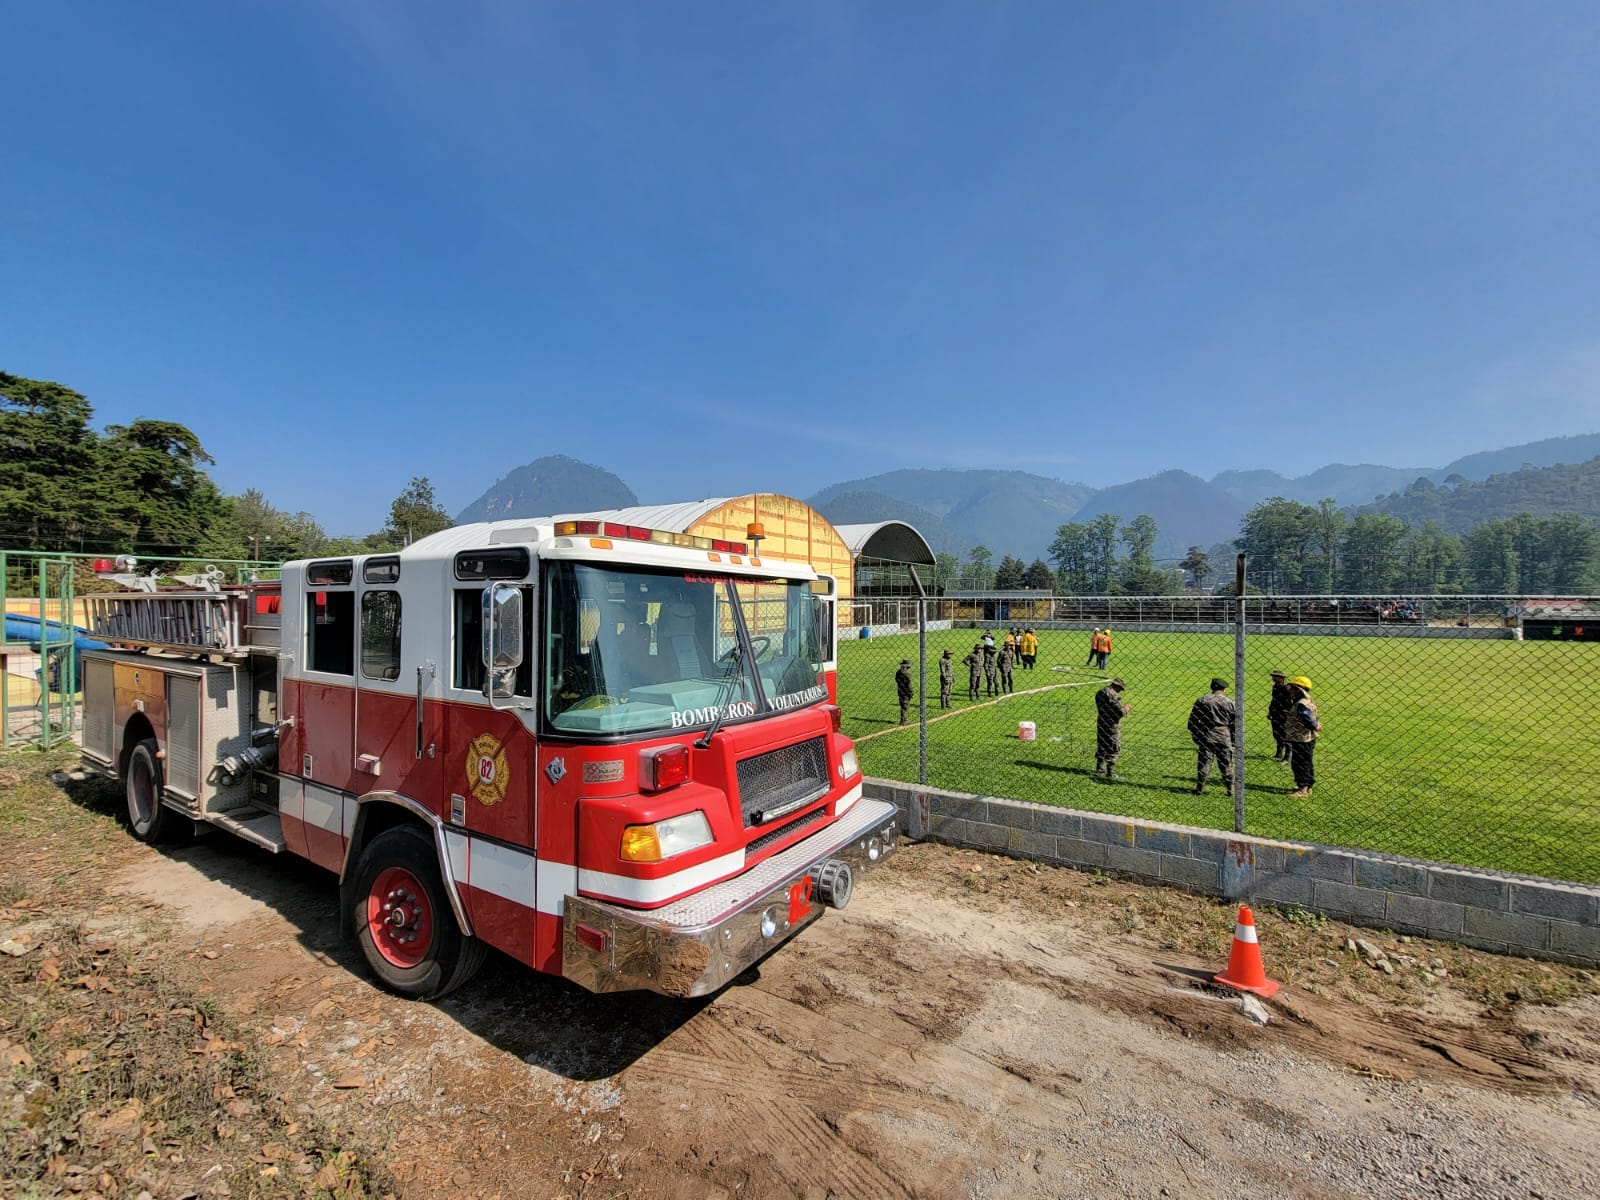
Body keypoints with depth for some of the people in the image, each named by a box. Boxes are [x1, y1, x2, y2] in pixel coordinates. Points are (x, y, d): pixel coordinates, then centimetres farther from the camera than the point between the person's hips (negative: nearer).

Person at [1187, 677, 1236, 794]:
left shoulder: (1201, 700, 2)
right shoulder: (1230, 703, 0)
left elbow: (1192, 720, 1)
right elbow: (1235, 723, 1)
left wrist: (1194, 736, 8)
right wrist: (1233, 741, 8)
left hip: (1205, 736, 0)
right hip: (1223, 736, 0)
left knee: (1203, 762, 5)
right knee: (1226, 763, 10)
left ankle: (1199, 788, 7)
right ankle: (1230, 788, 16)